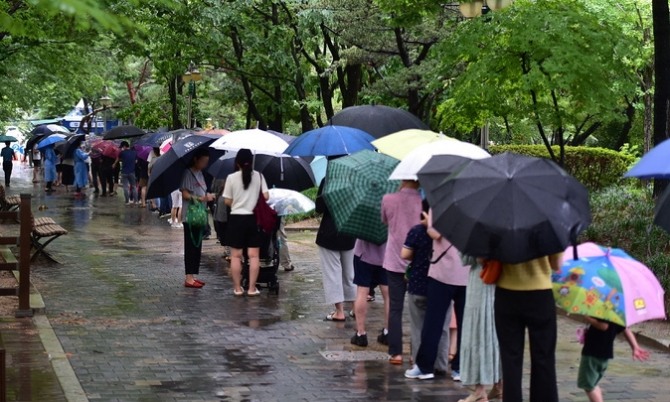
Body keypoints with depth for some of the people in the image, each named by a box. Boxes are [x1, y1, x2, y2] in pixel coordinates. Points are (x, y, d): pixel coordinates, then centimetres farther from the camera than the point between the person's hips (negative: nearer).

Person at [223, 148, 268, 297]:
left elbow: (227, 201, -3)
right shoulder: (258, 176, -2)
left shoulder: (231, 178, -6)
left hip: (236, 218, -1)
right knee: (254, 255, 6)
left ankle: (238, 288, 8)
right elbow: (266, 196, -3)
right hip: (253, 218, 1)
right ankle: (252, 288, 5)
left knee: (236, 255, 6)